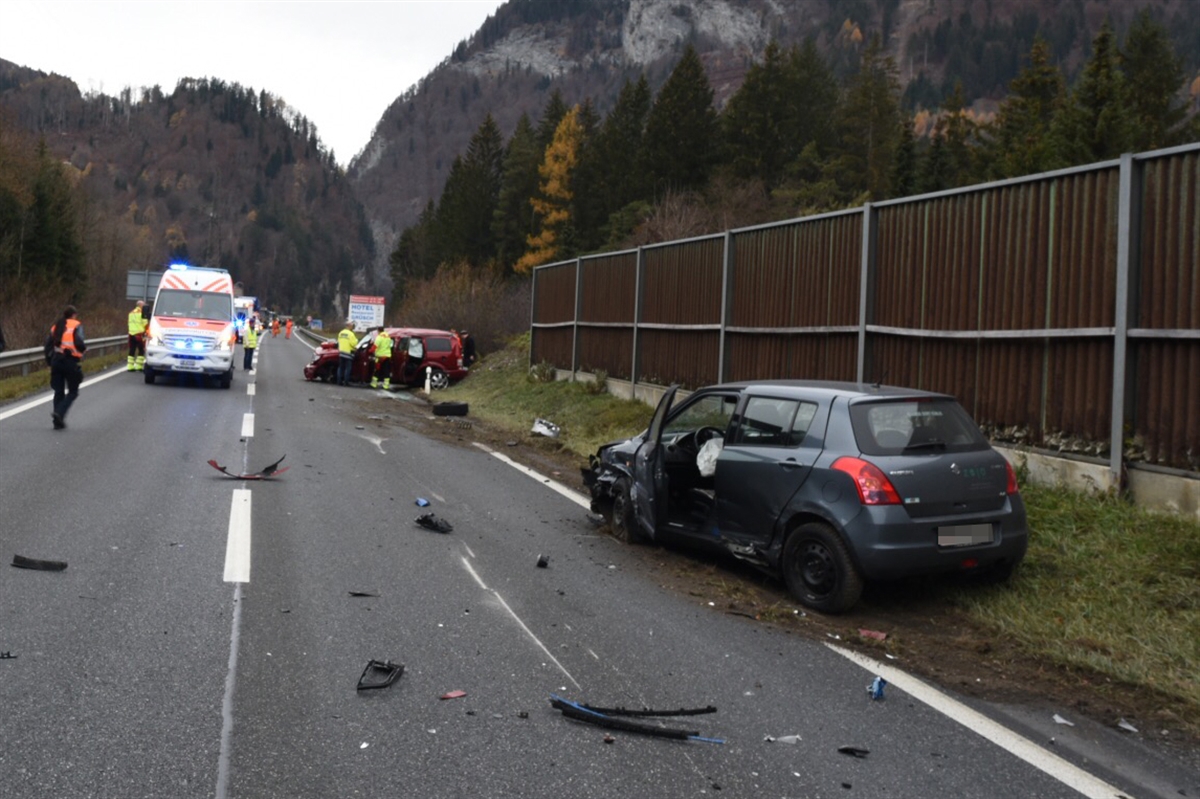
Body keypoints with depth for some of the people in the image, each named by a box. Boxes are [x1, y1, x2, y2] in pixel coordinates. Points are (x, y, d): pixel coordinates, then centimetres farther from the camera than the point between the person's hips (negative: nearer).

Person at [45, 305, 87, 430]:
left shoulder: (55, 326, 14)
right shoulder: (76, 326, -3)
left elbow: (48, 344, 11)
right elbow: (79, 343, -18)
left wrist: (50, 361, 16)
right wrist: (84, 348, 4)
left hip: (56, 360, 6)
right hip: (70, 361, -6)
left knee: (59, 391, 12)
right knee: (72, 391, 5)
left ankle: (58, 421, 12)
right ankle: (59, 413, -16)